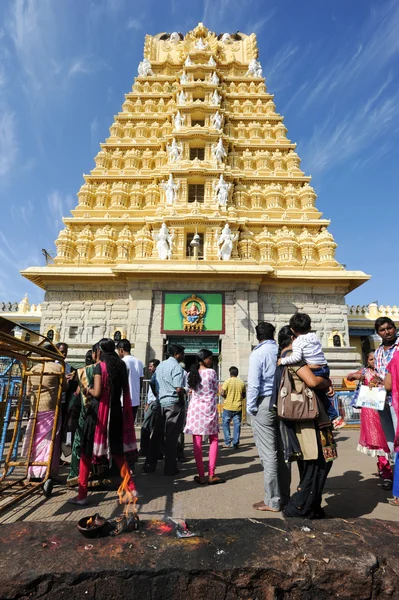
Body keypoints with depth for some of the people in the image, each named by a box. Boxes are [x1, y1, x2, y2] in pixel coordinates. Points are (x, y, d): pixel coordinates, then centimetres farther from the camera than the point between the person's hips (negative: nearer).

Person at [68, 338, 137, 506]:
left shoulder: (100, 366, -11)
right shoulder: (121, 365, 5)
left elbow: (97, 392, -16)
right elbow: (125, 391, 7)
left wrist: (88, 390, 2)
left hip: (99, 412, -5)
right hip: (116, 411, 6)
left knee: (86, 451, 9)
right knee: (117, 451, 16)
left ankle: (82, 495, 14)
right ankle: (131, 488, 18)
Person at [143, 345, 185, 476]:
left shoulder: (161, 365, 12)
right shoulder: (176, 367, -13)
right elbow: (179, 389, -19)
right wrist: (182, 402, -4)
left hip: (160, 402, 7)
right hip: (173, 403, -7)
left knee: (157, 434, 13)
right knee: (171, 436, 1)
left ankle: (150, 465, 20)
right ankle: (170, 468, 10)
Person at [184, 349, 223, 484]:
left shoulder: (191, 373, 3)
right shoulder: (211, 372, -8)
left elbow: (191, 390, 9)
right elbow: (215, 390, 0)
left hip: (195, 408, 3)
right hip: (209, 408, -3)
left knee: (197, 442, 5)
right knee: (214, 440, 11)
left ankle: (201, 476, 9)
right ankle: (211, 475, 8)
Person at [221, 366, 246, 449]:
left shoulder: (227, 381, -9)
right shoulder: (242, 382, 3)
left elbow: (222, 393, -13)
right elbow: (244, 395, 10)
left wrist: (226, 397, 7)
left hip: (228, 407, -3)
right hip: (238, 407, 3)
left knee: (226, 424, 11)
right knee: (237, 425, 9)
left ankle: (227, 443, 10)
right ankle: (236, 443, 8)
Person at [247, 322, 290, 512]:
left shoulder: (257, 353, -9)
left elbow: (253, 383, -13)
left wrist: (250, 408, -4)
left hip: (264, 403, -6)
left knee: (268, 453, 2)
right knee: (281, 451, 15)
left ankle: (273, 501, 11)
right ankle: (284, 495, 26)